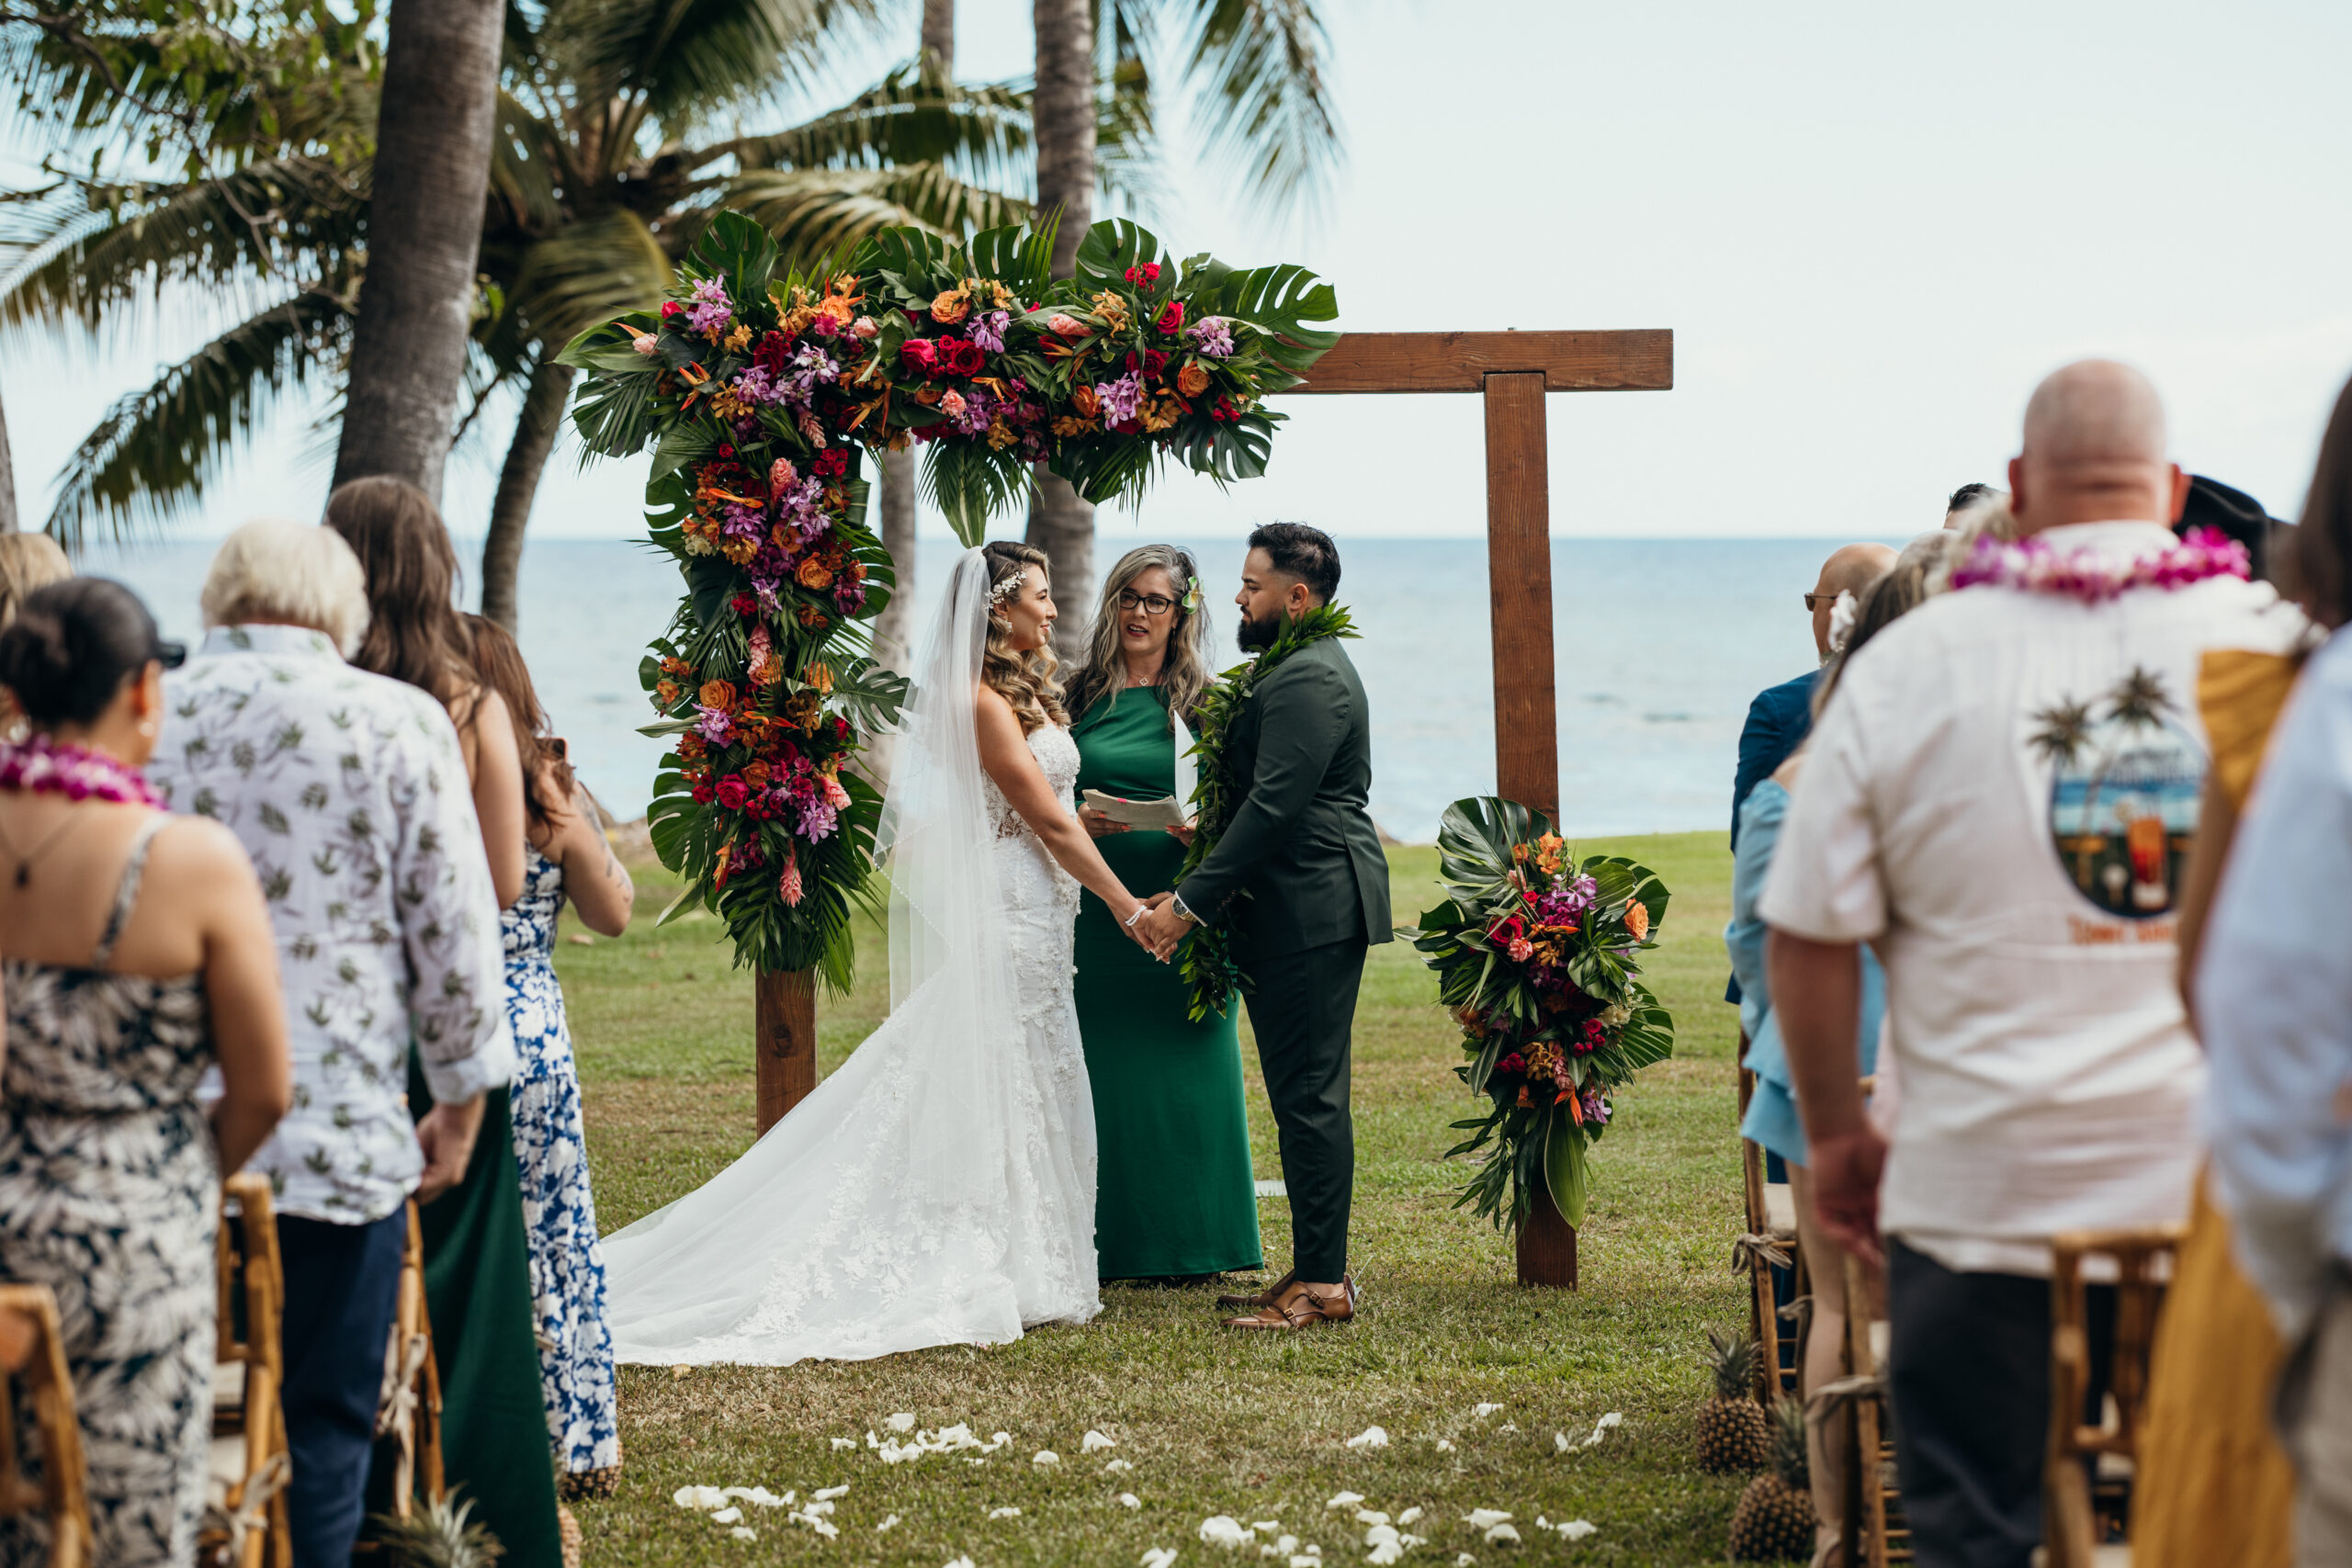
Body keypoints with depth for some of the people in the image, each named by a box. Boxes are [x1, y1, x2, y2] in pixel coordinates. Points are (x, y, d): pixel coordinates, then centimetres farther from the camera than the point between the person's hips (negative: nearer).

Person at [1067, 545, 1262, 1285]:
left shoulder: (1203, 702, 6)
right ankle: (1108, 1243, 9)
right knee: (1104, 1069, 1)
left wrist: (1203, 829, -14)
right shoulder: (1079, 695, 7)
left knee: (1184, 1067, 2)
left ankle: (1190, 1244, 11)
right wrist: (1076, 822, -11)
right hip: (1095, 909, 0)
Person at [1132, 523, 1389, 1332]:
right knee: (1305, 1096, 13)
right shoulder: (1298, 672, 19)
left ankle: (1322, 1283, -5)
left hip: (1311, 914, -11)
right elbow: (1255, 799, 22)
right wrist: (1195, 893, 15)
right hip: (1304, 911, 11)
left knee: (1310, 1096, -8)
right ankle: (1318, 1269, 18)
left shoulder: (1310, 680, -15)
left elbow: (1272, 808, -21)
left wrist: (1190, 903, -18)